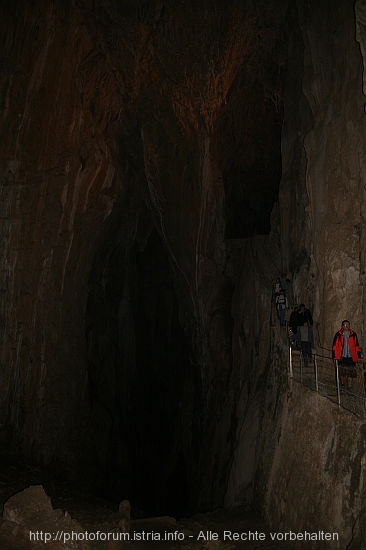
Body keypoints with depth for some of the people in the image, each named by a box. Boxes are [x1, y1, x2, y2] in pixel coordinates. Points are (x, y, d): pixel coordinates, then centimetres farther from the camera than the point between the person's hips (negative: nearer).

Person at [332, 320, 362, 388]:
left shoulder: (353, 335, 8)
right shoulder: (338, 335, 2)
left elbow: (357, 346, 12)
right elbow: (334, 346, 3)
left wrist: (359, 357, 8)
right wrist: (334, 357, -3)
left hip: (351, 357, 1)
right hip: (342, 357, -1)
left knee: (350, 373, 1)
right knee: (342, 373, 2)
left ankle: (349, 387, 8)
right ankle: (342, 385, 17)